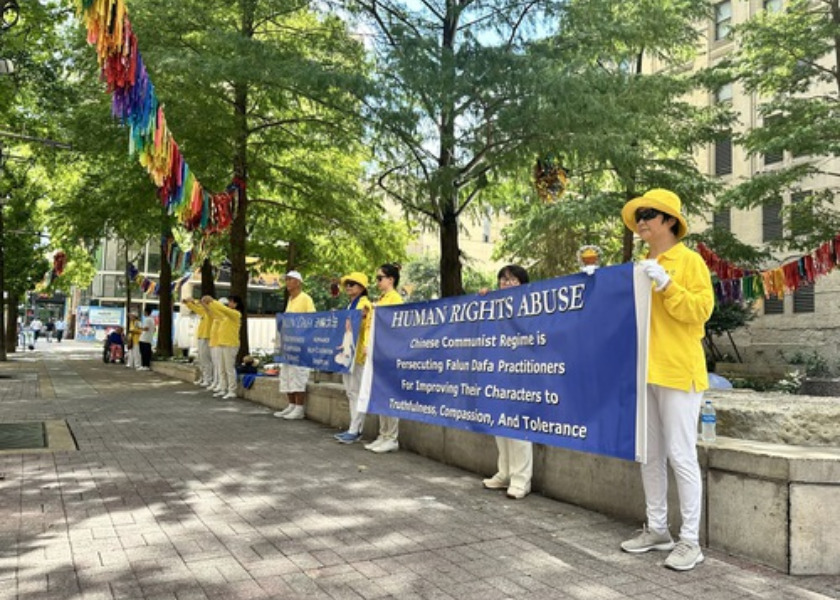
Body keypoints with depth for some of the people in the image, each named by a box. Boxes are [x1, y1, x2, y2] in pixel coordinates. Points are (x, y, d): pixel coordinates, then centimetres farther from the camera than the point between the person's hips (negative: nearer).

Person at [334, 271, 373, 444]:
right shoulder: (350, 306, 21)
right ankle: (356, 428, 15)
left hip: (358, 353, -10)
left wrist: (365, 349, -27)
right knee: (350, 392, 10)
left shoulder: (365, 305, -7)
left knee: (357, 392, -7)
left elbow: (368, 329, -17)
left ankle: (354, 430, -6)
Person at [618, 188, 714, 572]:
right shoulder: (640, 266, 15)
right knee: (649, 454, 12)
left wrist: (667, 284, -21)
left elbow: (701, 310, -12)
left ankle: (690, 541, 8)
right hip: (642, 371, 7)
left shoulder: (689, 260, -4)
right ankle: (657, 529, 23)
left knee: (681, 456, -3)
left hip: (678, 371, -7)